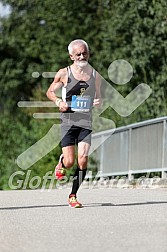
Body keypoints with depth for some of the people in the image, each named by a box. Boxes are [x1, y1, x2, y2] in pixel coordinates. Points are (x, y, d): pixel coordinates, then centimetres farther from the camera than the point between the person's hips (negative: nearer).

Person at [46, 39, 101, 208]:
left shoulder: (95, 75, 8)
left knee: (83, 159, -10)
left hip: (86, 122, 2)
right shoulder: (64, 74, 0)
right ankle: (61, 163, 31)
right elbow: (50, 92, 11)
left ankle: (73, 196, 4)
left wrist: (98, 102, -4)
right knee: (70, 162, -8)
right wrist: (58, 101, -9)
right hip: (68, 121, -2)